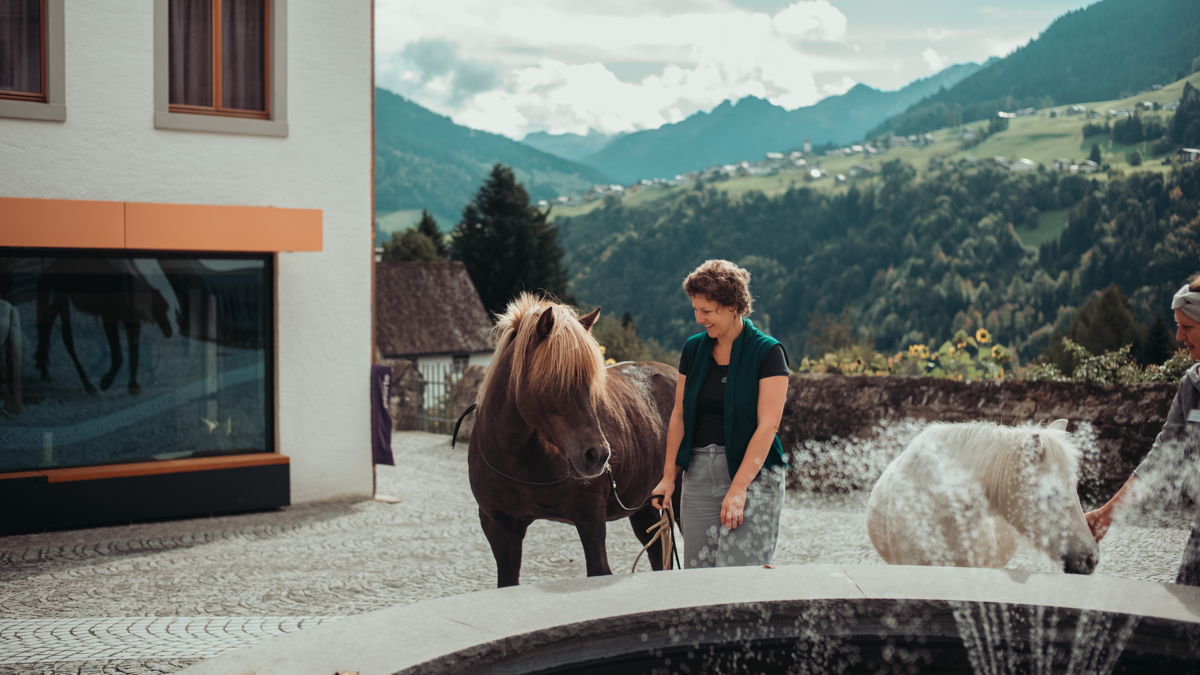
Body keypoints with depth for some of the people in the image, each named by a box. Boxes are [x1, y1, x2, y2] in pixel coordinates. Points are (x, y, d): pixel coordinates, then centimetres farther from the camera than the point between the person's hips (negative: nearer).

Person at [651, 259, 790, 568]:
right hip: (698, 470, 5)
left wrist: (738, 488, -19)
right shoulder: (693, 349, 8)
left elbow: (767, 425, -14)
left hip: (752, 471, -5)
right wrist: (669, 476, 6)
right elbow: (679, 416, 11)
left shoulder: (768, 352, -8)